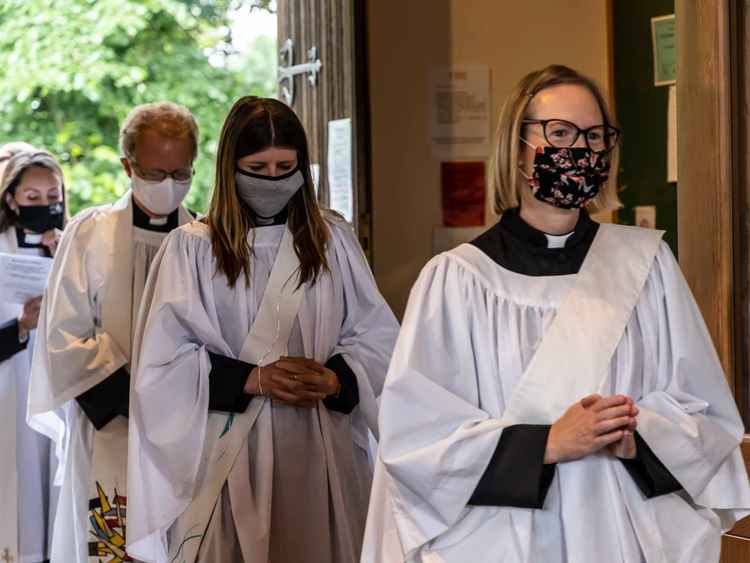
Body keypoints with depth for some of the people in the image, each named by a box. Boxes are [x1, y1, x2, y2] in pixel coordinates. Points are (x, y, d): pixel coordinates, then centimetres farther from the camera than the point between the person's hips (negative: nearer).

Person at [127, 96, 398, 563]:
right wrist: (253, 379, -14)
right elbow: (164, 360, -5)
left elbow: (377, 336, 7)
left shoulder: (334, 239, 8)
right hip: (230, 450, -2)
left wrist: (334, 380, -12)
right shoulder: (192, 248, -1)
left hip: (321, 447, 2)